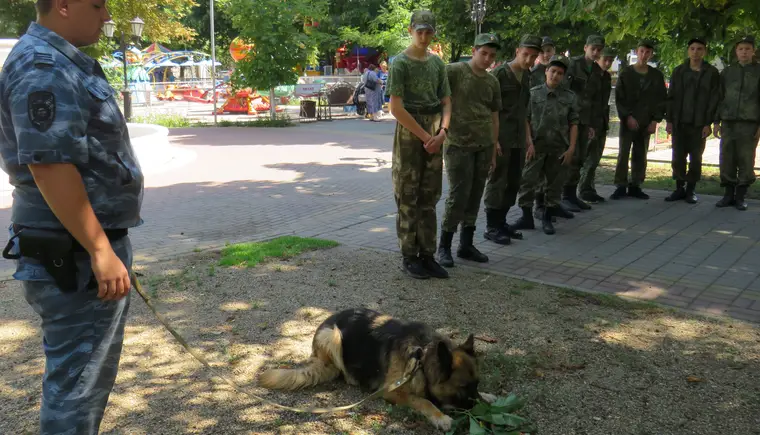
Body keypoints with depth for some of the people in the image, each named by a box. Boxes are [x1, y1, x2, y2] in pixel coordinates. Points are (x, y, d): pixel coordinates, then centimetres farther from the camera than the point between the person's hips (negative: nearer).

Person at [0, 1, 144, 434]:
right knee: (76, 380, 1)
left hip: (92, 246, 10)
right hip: (76, 256, -10)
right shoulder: (43, 67, -17)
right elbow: (49, 166, -26)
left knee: (94, 372, 22)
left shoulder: (65, 62, 16)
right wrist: (100, 250, -25)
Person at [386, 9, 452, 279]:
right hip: (409, 134, -5)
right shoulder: (400, 63, -6)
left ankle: (427, 255, 14)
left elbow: (446, 102, 11)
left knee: (429, 198, 7)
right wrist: (425, 136, -12)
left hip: (434, 137, 5)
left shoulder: (437, 63, 11)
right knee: (408, 199, -1)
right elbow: (396, 108, -12)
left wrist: (442, 132, -7)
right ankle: (409, 257, 7)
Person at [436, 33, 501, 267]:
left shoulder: (492, 81, 13)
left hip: (484, 145, 6)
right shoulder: (454, 71, -6)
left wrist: (495, 144, 17)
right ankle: (444, 246, 9)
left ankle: (466, 245, 20)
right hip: (458, 144, -6)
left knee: (475, 197, 9)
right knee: (458, 196, -5)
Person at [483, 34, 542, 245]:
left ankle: (501, 222, 21)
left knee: (513, 182, 10)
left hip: (518, 139, 7)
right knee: (497, 182, -2)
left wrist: (526, 136, 16)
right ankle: (491, 227, 6)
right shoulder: (499, 73, -10)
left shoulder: (527, 75, 12)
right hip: (500, 138, -7)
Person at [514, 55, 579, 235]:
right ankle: (526, 216, 8)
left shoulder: (569, 97, 6)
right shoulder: (534, 93, 1)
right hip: (537, 145, -2)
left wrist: (571, 148, 0)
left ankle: (547, 218, 20)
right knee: (528, 181, -4)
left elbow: (573, 124, 6)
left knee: (554, 183, 8)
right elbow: (525, 119, -1)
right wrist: (529, 142, -8)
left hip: (559, 148, 2)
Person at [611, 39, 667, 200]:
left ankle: (635, 186, 9)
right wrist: (627, 116, -11)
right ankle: (620, 186, -1)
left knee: (640, 155, 3)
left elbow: (662, 99, 10)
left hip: (646, 122, 2)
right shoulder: (626, 73, 2)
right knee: (624, 153, -6)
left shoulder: (656, 75, 8)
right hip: (628, 121, -2)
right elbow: (619, 98, -1)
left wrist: (655, 120, 0)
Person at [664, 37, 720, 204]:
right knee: (678, 157, 2)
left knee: (695, 158, 3)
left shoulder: (712, 73, 2)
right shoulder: (678, 71, 7)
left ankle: (691, 190, 12)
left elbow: (714, 99, -1)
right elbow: (671, 97, 6)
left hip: (699, 124, -2)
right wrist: (669, 120, 0)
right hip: (679, 122, 2)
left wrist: (708, 123, -8)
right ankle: (679, 189, 12)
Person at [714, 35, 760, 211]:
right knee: (727, 160, 1)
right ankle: (729, 194, 9)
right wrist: (717, 122, 6)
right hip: (728, 123, 2)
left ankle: (741, 196, 7)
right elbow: (719, 98, 13)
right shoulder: (727, 72, 11)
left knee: (746, 161, 0)